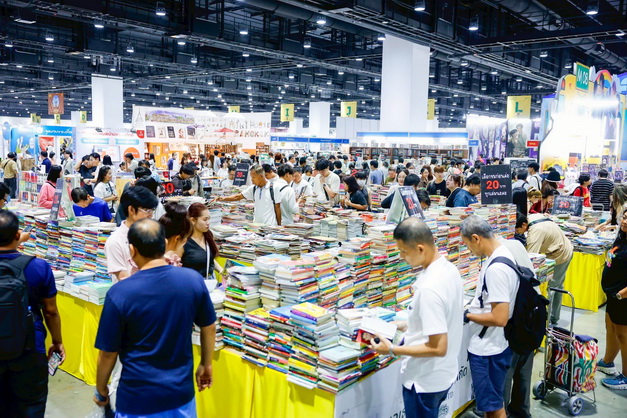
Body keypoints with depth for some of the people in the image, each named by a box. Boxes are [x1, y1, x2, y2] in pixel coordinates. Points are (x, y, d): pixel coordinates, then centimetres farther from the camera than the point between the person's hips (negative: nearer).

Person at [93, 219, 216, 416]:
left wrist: (101, 391, 8)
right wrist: (206, 365, 18)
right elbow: (208, 327, 2)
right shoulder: (193, 279, -11)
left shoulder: (119, 293, -19)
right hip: (181, 391, 2)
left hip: (139, 396, -2)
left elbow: (108, 353, -9)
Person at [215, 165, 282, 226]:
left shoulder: (273, 188, -7)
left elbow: (277, 208, -4)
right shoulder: (253, 188, 7)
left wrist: (279, 226, -2)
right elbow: (238, 196, 10)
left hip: (270, 226, -5)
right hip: (256, 224, 5)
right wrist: (224, 198, -3)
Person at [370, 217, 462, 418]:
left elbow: (438, 347, -28)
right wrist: (408, 326, 12)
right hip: (443, 373, 9)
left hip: (425, 380, -9)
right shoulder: (449, 268, -2)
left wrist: (392, 350, -20)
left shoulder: (429, 288, -31)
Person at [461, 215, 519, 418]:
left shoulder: (496, 269, -28)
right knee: (490, 401, 23)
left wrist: (467, 316, -15)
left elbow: (499, 318, -27)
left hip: (488, 349, -9)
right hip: (490, 344, 9)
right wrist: (473, 306, 9)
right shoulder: (503, 253, 3)